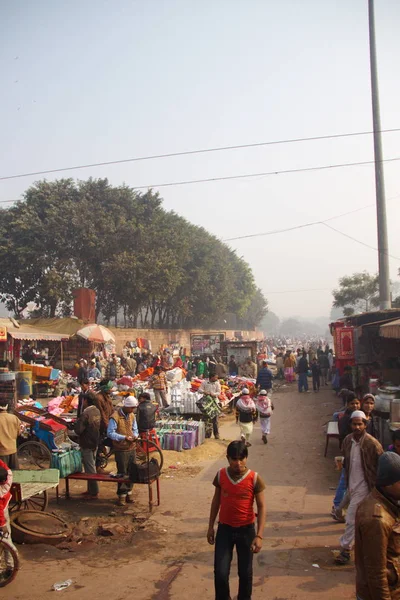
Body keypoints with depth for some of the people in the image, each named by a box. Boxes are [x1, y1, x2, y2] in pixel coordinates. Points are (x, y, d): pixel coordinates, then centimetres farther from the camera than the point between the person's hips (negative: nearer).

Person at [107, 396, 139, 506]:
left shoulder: (132, 416, 8)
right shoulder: (115, 417, -15)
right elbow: (110, 433, -19)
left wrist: (134, 436, -6)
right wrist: (124, 437, -27)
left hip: (131, 448, 6)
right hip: (121, 450, -6)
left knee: (131, 472, 11)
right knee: (122, 473, 0)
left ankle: (128, 492, 25)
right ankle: (122, 495, 11)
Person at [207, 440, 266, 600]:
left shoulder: (254, 478, -15)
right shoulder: (220, 475, -8)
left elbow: (261, 507, -9)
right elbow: (216, 500, 5)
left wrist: (259, 536, -14)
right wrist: (211, 526, 9)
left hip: (246, 530, -1)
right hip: (224, 529, 1)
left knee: (245, 572, 13)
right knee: (220, 572, -1)